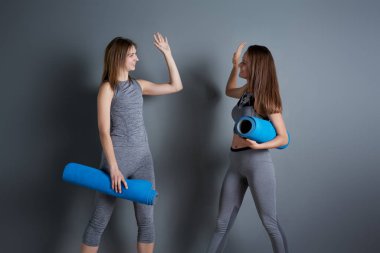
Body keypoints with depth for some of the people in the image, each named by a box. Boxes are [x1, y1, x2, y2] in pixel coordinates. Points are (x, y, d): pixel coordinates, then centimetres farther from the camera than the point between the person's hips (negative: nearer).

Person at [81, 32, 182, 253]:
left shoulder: (139, 85, 10)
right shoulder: (108, 88, -6)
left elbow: (176, 86, 15)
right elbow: (104, 132, -12)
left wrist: (167, 53, 11)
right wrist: (114, 168, -18)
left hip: (143, 159, 6)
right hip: (117, 158, -5)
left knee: (147, 220, 7)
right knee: (100, 220, 2)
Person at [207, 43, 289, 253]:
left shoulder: (265, 96, -10)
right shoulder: (247, 91, 10)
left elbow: (284, 138, -11)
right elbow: (229, 91, 36)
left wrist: (258, 146, -28)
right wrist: (234, 65, 25)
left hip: (257, 162, -7)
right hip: (235, 162, 7)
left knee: (269, 223, 0)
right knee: (223, 223, 9)